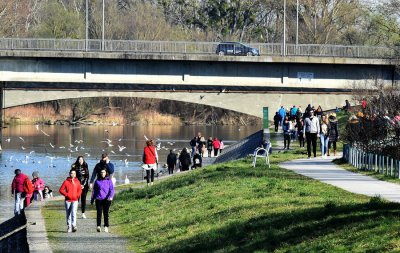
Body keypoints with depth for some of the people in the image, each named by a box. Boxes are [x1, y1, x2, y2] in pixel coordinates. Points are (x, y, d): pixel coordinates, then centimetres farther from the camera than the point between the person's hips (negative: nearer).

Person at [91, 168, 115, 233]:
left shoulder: (108, 180, 5)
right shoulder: (97, 181, 10)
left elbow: (112, 189, 0)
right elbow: (94, 190, 16)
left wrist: (111, 196, -18)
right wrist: (92, 199, 15)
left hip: (106, 199, -1)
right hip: (99, 199, 1)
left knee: (106, 213, 3)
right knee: (99, 213, -9)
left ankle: (106, 227, 9)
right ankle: (99, 226, -14)